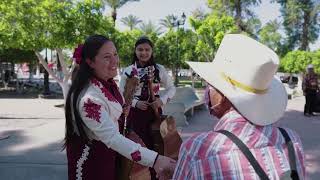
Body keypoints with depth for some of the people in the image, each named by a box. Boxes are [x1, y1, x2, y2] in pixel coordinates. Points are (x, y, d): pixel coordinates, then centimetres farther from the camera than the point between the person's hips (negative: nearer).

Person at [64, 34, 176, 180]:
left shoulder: (107, 82, -5)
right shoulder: (89, 98, -33)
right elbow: (112, 138, -39)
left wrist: (122, 111, -4)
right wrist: (154, 159, -45)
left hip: (109, 152, 8)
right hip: (91, 161, -8)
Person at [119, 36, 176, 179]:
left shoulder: (159, 69, 0)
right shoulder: (128, 71, -2)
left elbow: (171, 88, 8)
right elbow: (121, 94, 2)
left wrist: (162, 100, -10)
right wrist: (135, 103, -14)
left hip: (154, 111, 1)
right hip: (135, 113, -1)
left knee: (155, 144, 6)